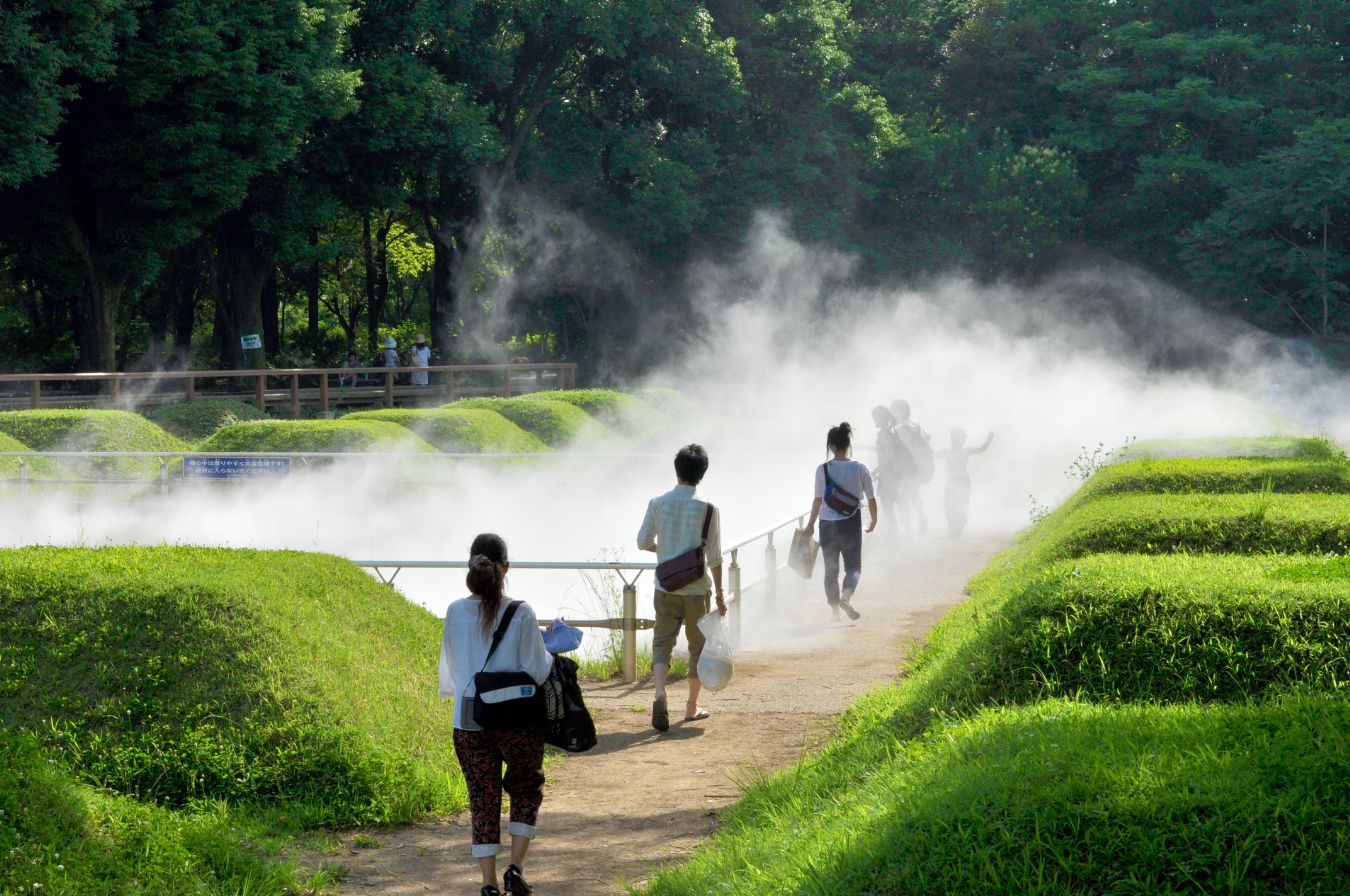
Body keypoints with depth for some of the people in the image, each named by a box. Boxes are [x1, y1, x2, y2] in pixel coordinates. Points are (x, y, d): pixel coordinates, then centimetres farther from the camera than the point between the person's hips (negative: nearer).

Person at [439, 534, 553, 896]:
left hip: (469, 720, 2)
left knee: (483, 798, 10)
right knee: (526, 789, 18)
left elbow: (451, 666, 8)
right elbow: (536, 670, -8)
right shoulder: (521, 614, -13)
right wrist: (551, 651, 11)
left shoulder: (455, 613, -4)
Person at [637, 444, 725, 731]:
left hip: (666, 587, 1)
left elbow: (643, 542, 3)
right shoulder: (707, 508, -10)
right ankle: (692, 707, 20)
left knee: (662, 641, 4)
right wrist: (720, 594, 1)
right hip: (697, 588, -1)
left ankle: (660, 694, -21)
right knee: (698, 645, 13)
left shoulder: (658, 503, -3)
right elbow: (714, 557, -8)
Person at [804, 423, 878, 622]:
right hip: (851, 524, -1)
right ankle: (846, 597, -19)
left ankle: (835, 612, 14)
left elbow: (818, 500, -4)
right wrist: (873, 520, 17)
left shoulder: (823, 469, -7)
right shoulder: (860, 469, -5)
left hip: (827, 524, 1)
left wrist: (811, 524, 8)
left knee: (831, 570, 12)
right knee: (854, 566, 9)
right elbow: (871, 499, 1)